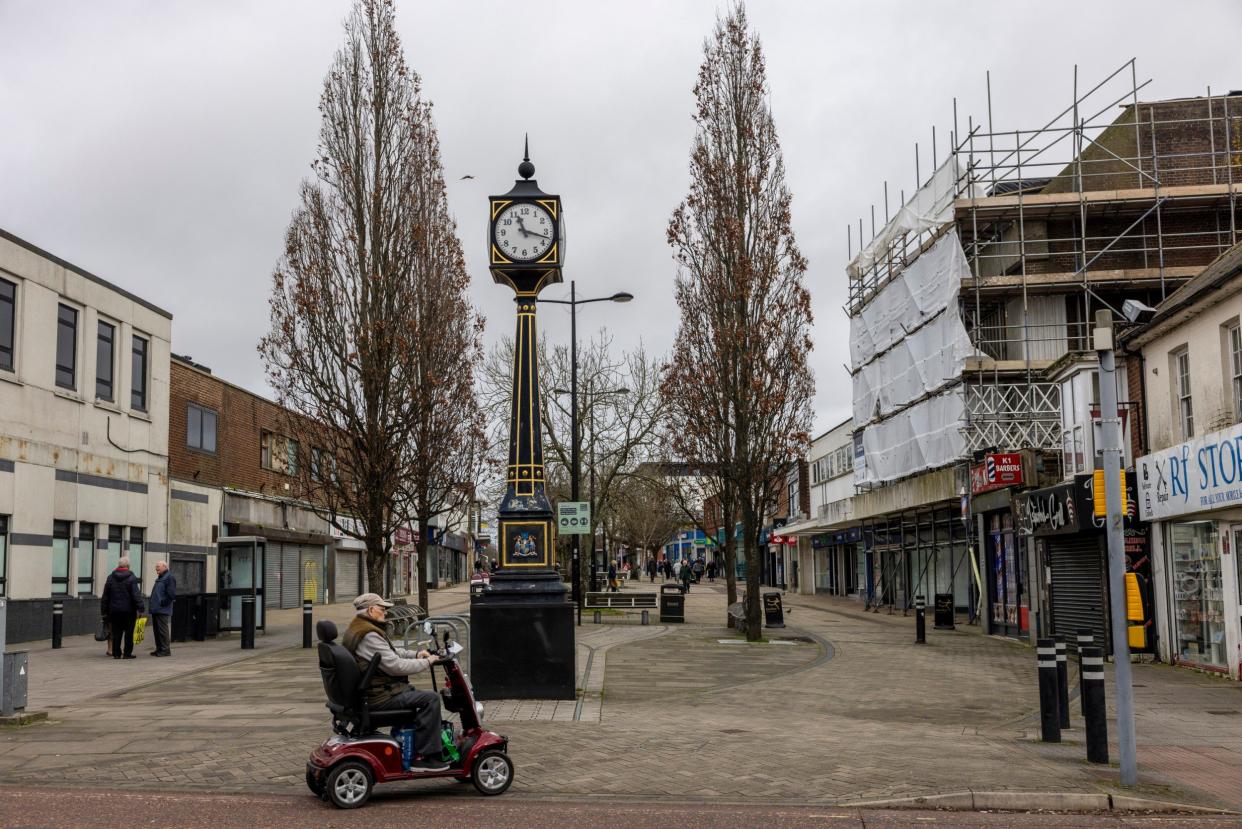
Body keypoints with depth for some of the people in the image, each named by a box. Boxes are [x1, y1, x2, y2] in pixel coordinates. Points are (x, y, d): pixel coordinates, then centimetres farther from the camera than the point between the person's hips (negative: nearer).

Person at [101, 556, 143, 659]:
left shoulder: (110, 577, 5)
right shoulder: (131, 578, -9)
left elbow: (105, 596, 8)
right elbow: (136, 595, -13)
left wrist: (104, 610, 12)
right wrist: (140, 608, -10)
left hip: (114, 609, 4)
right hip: (128, 609, -4)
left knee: (116, 633, 9)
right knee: (129, 632, 3)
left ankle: (116, 653, 9)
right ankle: (127, 653, 3)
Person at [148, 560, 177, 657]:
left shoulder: (169, 578, -11)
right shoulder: (159, 578, 19)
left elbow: (172, 594, -19)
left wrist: (163, 602, -16)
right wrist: (152, 604, 16)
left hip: (162, 610, -10)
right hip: (156, 609, 10)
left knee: (163, 630, -8)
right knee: (157, 630, 12)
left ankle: (165, 650, -6)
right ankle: (159, 649, 19)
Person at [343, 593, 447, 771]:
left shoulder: (356, 629, 14)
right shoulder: (369, 636, -21)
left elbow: (390, 652, 23)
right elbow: (395, 666, -25)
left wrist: (415, 655, 9)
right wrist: (426, 662, -13)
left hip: (367, 692, 11)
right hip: (381, 697, -11)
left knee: (417, 694, 26)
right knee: (430, 699, -15)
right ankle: (423, 757, -13)